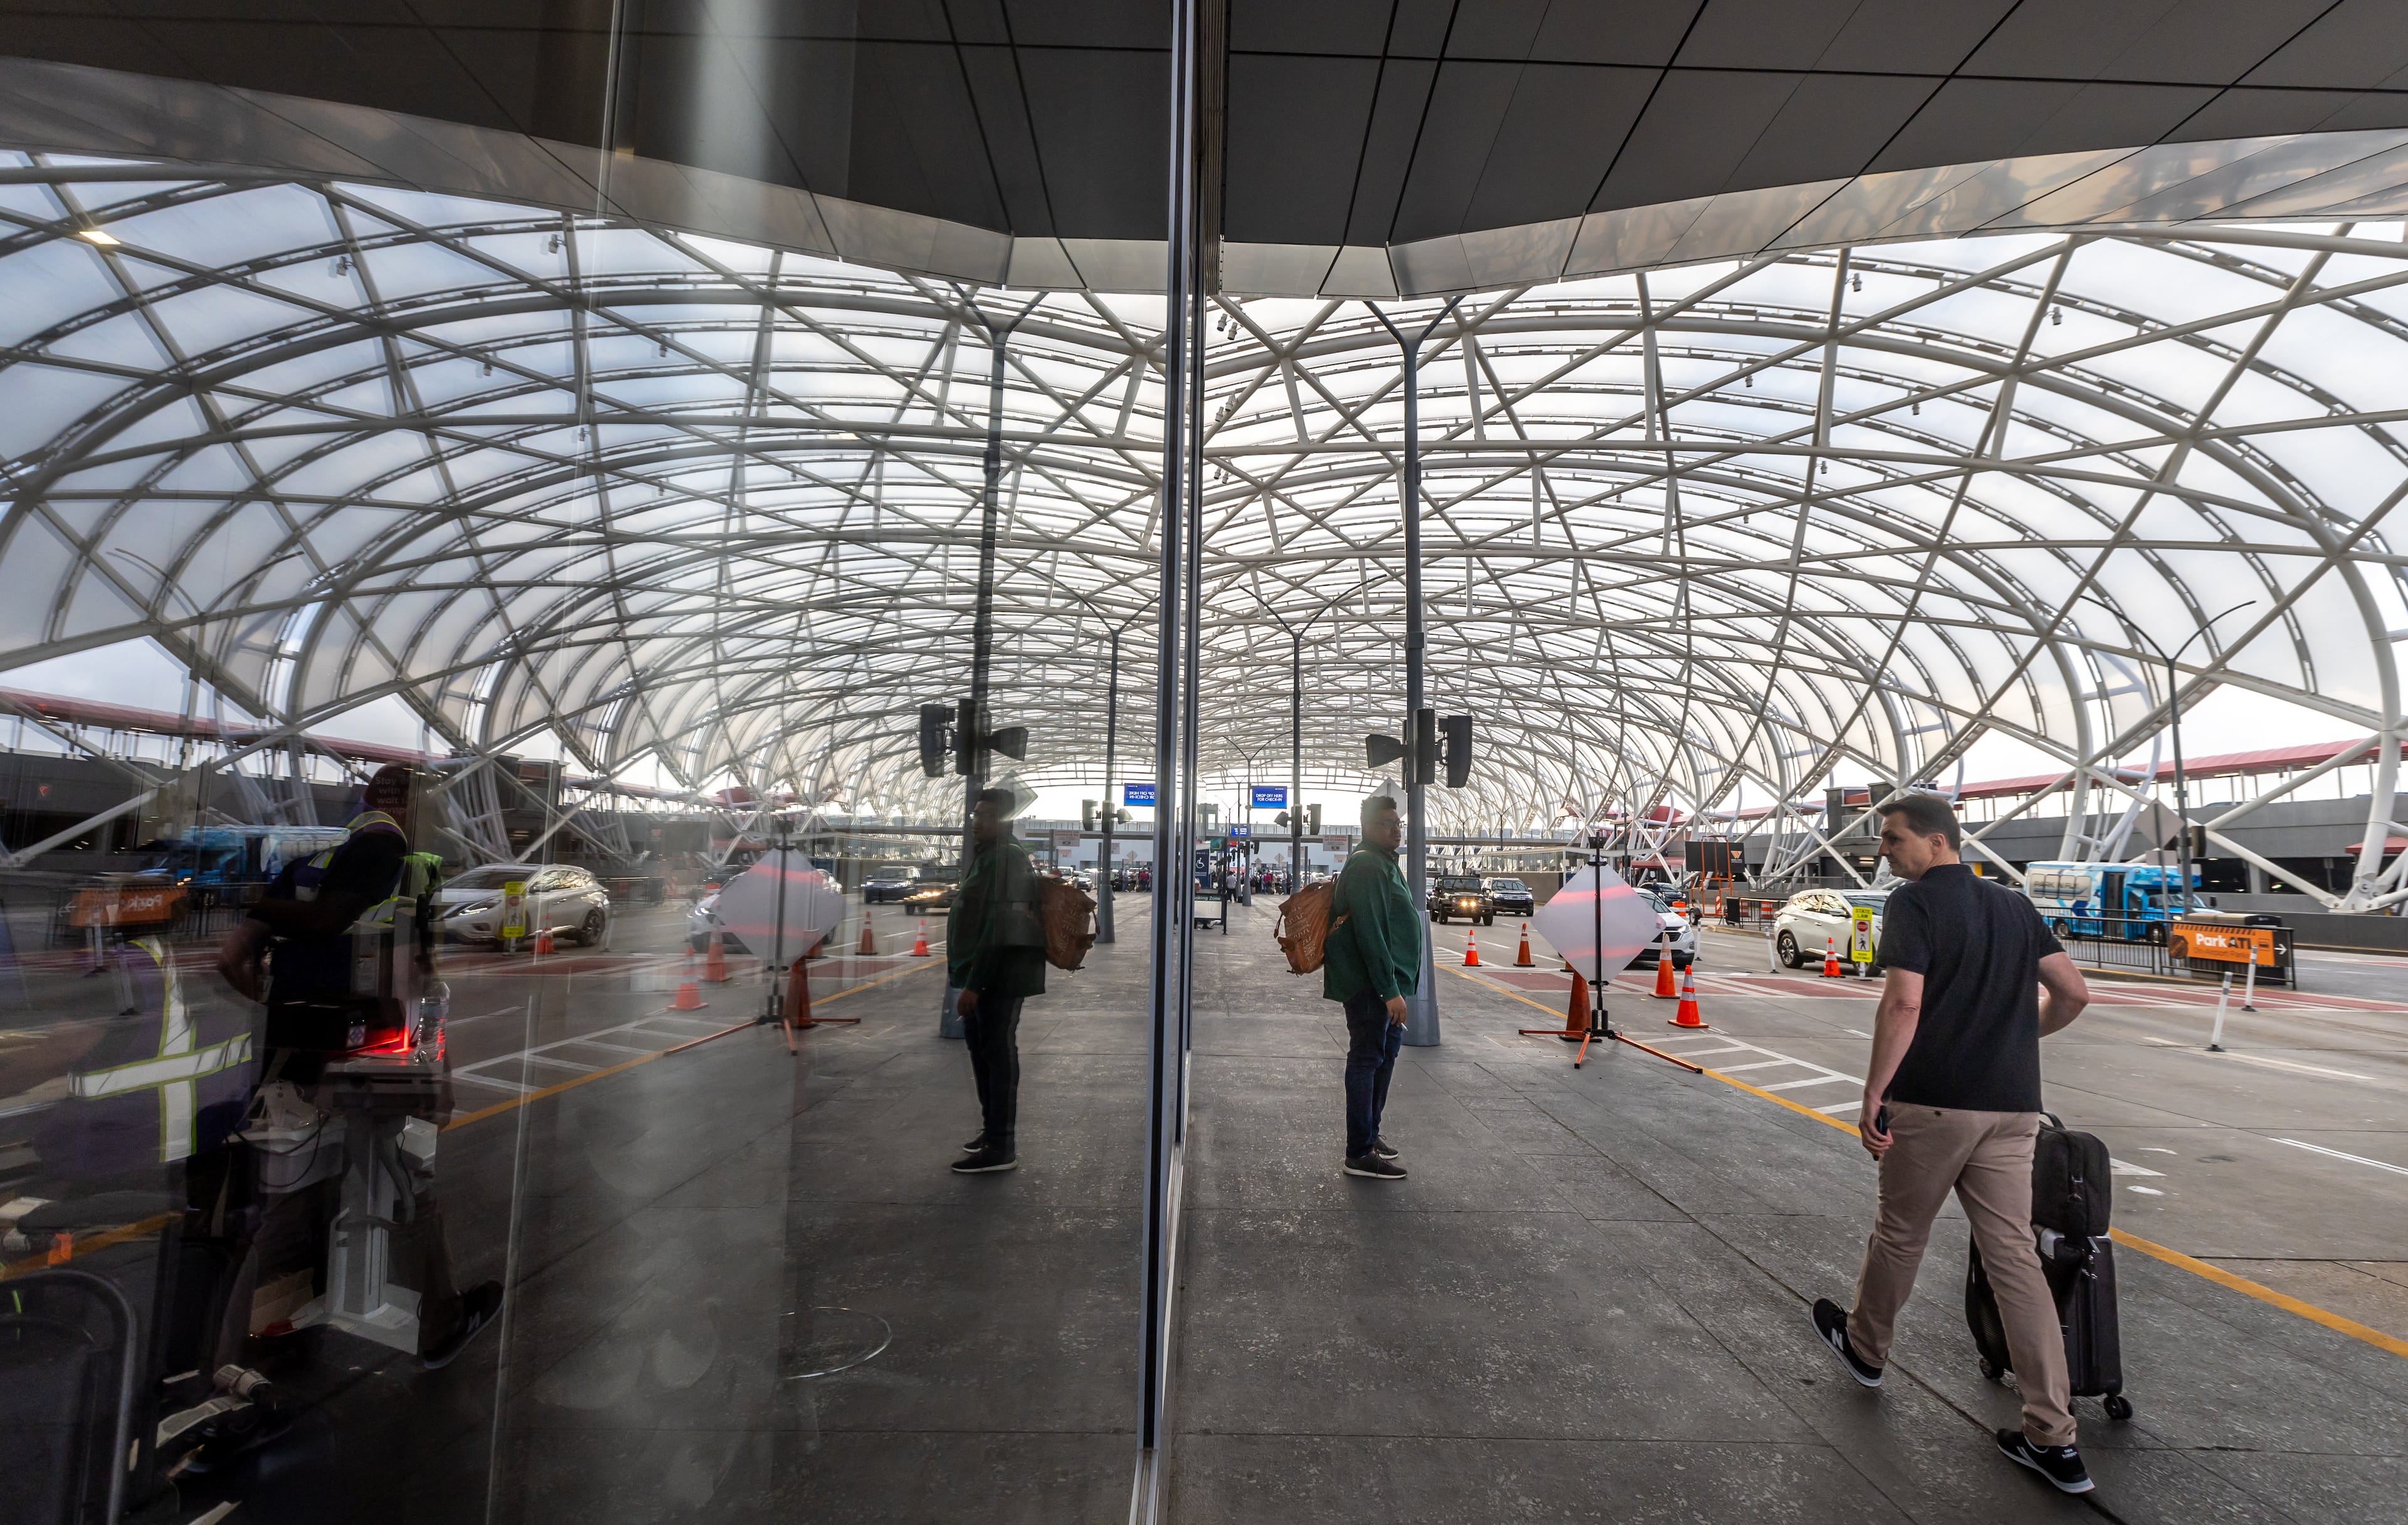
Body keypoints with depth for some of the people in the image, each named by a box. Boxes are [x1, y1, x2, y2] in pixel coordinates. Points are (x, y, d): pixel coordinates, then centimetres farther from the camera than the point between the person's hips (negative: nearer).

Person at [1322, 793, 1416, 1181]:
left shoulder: (1385, 864, 18)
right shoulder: (1367, 866, -17)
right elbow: (1369, 933, -24)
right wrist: (1390, 990, -25)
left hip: (1389, 981, 11)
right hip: (1371, 984, -11)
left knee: (1385, 1056, 18)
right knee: (1367, 1061, -5)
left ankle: (1370, 1133, 31)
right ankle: (1360, 1153, 2)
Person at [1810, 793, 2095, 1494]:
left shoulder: (1913, 902, -11)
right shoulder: (2014, 905, 10)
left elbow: (1904, 1003, -21)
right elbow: (2073, 993, 13)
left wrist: (1873, 1096, -16)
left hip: (1933, 1101, -6)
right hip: (2013, 1106, 6)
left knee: (1899, 1232, 14)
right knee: (2015, 1257, 9)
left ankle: (1864, 1348, 35)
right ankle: (2053, 1439, 12)